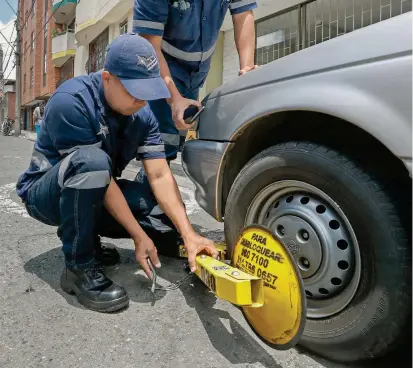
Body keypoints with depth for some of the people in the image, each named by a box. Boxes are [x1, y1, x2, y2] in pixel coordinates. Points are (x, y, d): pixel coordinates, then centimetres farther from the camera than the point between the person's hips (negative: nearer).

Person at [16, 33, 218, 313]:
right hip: (46, 193, -5)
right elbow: (98, 171, -30)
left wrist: (188, 234, -27)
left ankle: (87, 237, 7)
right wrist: (139, 236, -29)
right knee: (92, 161, -38)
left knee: (169, 215, -11)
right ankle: (79, 266, -20)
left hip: (92, 195, 6)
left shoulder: (142, 114, -9)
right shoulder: (71, 101, -27)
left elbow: (160, 175, -16)